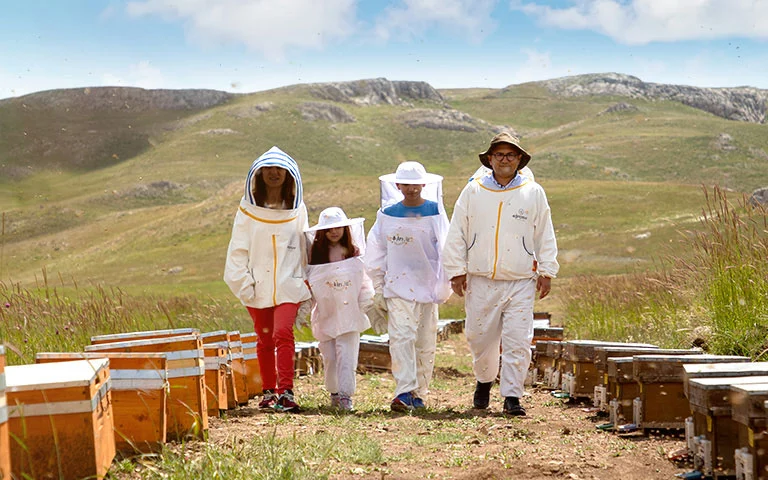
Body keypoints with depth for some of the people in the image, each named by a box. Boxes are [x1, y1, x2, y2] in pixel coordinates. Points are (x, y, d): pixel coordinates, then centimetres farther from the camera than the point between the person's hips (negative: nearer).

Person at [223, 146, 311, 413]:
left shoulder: (297, 210, 6)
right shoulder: (248, 210, 3)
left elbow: (304, 249, 9)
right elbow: (238, 250, 3)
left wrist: (307, 290, 6)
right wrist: (243, 285, -6)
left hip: (289, 285, -1)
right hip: (259, 287, 1)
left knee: (283, 334, -18)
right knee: (265, 340, 11)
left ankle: (286, 392, -22)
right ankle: (269, 391, 24)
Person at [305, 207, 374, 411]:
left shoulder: (354, 252, 3)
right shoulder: (315, 253, 3)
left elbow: (364, 279, 8)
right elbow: (308, 280, 8)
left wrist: (367, 300, -1)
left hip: (349, 313, -1)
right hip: (325, 314, 1)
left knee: (346, 354, -11)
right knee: (329, 356, 5)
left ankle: (346, 394, -11)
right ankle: (334, 393, 22)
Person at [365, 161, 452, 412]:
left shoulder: (435, 211, 2)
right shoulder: (388, 214, 5)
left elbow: (445, 247, -1)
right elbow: (376, 252, 11)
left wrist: (445, 283, -12)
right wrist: (378, 288, 9)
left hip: (427, 284, 0)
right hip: (398, 285, 0)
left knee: (425, 340, 6)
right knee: (401, 336, -14)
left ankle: (419, 393, 17)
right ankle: (404, 391, -19)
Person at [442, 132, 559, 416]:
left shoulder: (533, 193, 6)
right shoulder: (473, 191, 6)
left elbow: (545, 236, 11)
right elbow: (457, 234, 9)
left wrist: (546, 272, 6)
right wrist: (457, 271, 4)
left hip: (521, 281, -1)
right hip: (480, 280, 1)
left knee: (518, 340, -8)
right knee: (480, 338, 7)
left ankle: (512, 395, -1)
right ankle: (484, 379, 34)